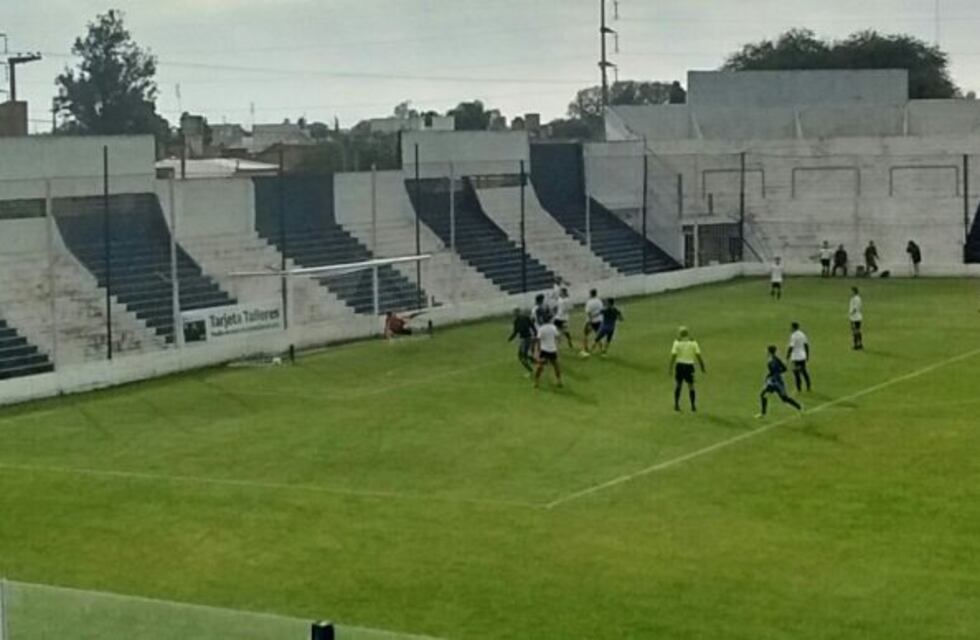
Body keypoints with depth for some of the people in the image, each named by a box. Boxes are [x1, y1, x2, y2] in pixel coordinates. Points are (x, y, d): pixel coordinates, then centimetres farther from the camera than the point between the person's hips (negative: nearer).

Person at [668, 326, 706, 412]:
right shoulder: (693, 342, -1)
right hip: (689, 366, 0)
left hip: (679, 365, 0)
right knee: (691, 386, 9)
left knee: (678, 385, 14)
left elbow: (673, 356, -9)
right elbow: (698, 355, -3)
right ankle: (693, 406, 7)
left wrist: (670, 368, -6)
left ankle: (676, 404, 12)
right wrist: (702, 367, 6)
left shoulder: (677, 342, -4)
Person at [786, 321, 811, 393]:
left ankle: (799, 388, -1)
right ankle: (808, 387, 18)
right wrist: (807, 355, 20)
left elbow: (791, 347, -18)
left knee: (796, 372, -1)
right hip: (803, 356, 8)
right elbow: (806, 345, 13)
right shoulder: (802, 334, 8)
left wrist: (788, 356, -9)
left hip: (796, 357, -8)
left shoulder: (793, 335, -16)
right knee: (804, 371, 15)